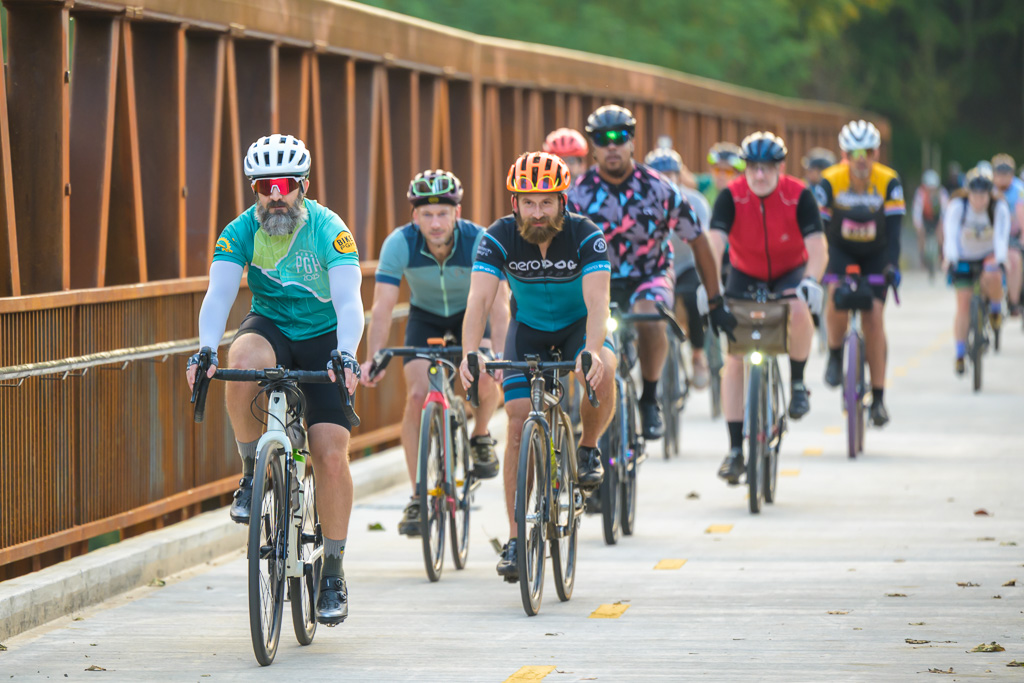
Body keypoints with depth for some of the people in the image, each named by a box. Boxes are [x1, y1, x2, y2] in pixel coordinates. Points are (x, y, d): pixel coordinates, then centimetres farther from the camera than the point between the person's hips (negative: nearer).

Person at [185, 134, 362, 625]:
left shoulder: (328, 231, -20)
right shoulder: (241, 232, -13)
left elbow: (348, 300, -31)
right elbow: (219, 294, -25)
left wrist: (346, 355, -49)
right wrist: (205, 350, -43)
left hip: (323, 340, -2)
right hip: (270, 328, 2)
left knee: (331, 455, -14)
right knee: (244, 360, -36)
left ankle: (333, 573, 0)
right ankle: (252, 471, -13)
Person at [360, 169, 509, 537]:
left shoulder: (480, 241, -32)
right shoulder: (399, 244, -30)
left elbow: (498, 304, -36)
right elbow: (383, 307, -33)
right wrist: (372, 358, -47)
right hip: (425, 316, 1)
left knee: (485, 377, -27)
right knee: (417, 396, -15)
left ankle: (481, 437, 6)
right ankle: (418, 497, -6)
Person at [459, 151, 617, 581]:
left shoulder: (586, 236, -26)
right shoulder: (499, 238, -22)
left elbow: (597, 300, -37)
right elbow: (479, 299, -32)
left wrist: (592, 350, -56)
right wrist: (469, 353, -49)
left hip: (579, 325, -1)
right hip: (528, 329, 1)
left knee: (601, 373, -35)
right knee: (519, 425, -11)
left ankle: (589, 447, -4)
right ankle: (515, 538, -5)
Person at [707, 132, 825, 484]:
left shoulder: (799, 196, -21)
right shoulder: (731, 197, -20)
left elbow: (817, 247, -27)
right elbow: (714, 243, -29)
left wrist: (810, 281, -46)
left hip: (790, 274, -1)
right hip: (746, 276, 1)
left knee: (799, 311, -37)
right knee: (734, 359, -9)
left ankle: (797, 382, -9)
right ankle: (735, 449, -3)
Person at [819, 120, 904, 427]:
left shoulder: (889, 182, -20)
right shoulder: (830, 182, -21)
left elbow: (893, 228, -23)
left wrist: (892, 266, -37)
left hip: (875, 256, 0)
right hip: (840, 251, 0)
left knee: (874, 318, -9)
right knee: (837, 297, -30)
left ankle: (878, 398, -4)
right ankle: (835, 354, -2)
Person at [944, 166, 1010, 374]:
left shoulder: (1000, 208, -21)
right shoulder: (957, 206, -23)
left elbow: (1001, 238, -30)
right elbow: (951, 235, -31)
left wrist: (999, 261, -45)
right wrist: (951, 260, -45)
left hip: (988, 255, 0)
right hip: (964, 258, 0)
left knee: (992, 278, -34)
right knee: (963, 304, -9)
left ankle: (996, 310, -4)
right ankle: (960, 355, -1)